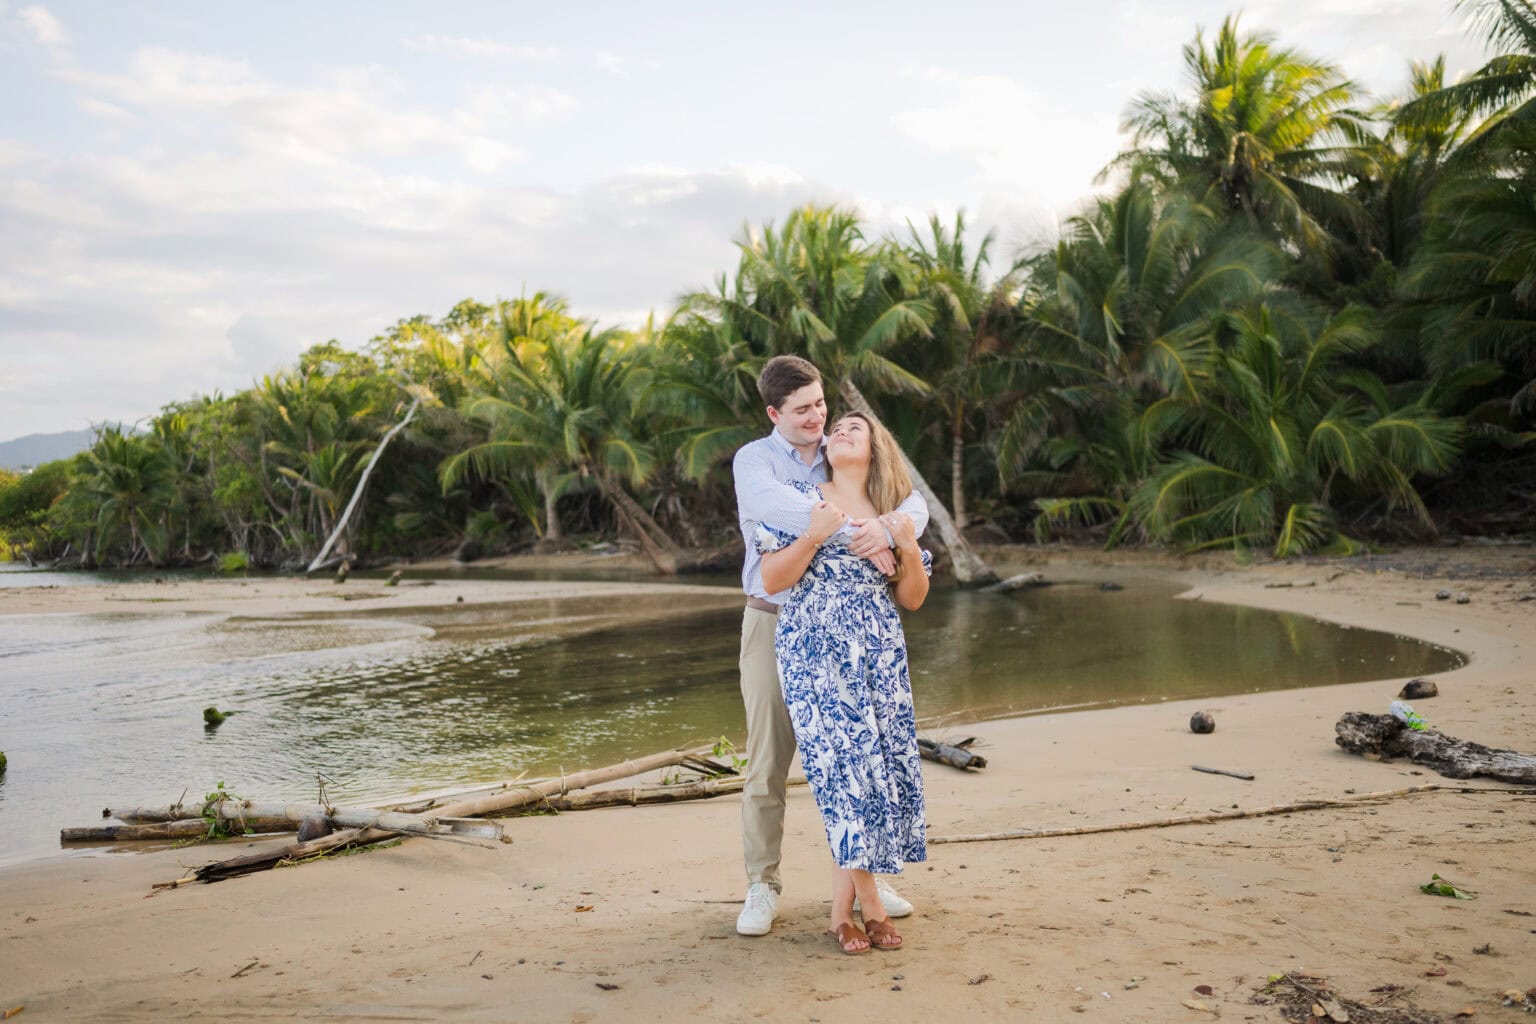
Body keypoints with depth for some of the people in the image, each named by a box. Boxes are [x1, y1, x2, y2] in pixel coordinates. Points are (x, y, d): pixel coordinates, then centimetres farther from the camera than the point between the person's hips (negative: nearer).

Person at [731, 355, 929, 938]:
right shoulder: (754, 460, -4)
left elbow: (914, 505, -3)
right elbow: (777, 506, -27)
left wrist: (886, 531, -26)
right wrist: (852, 533, -34)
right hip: (775, 622, -3)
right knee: (768, 762, 1)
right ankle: (762, 887, 12)